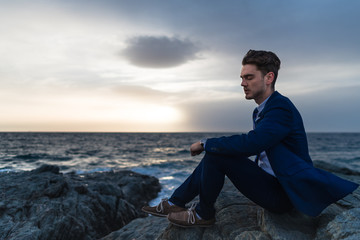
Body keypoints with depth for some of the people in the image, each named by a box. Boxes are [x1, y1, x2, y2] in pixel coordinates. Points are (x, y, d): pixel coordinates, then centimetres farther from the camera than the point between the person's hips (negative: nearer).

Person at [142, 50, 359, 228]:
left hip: (282, 194, -9)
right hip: (269, 182, 9)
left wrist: (205, 143, -21)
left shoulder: (282, 107, -20)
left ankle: (203, 214, 1)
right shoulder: (260, 111, 10)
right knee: (213, 154, 4)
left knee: (216, 155, -20)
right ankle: (175, 203, 10)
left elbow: (250, 143, -33)